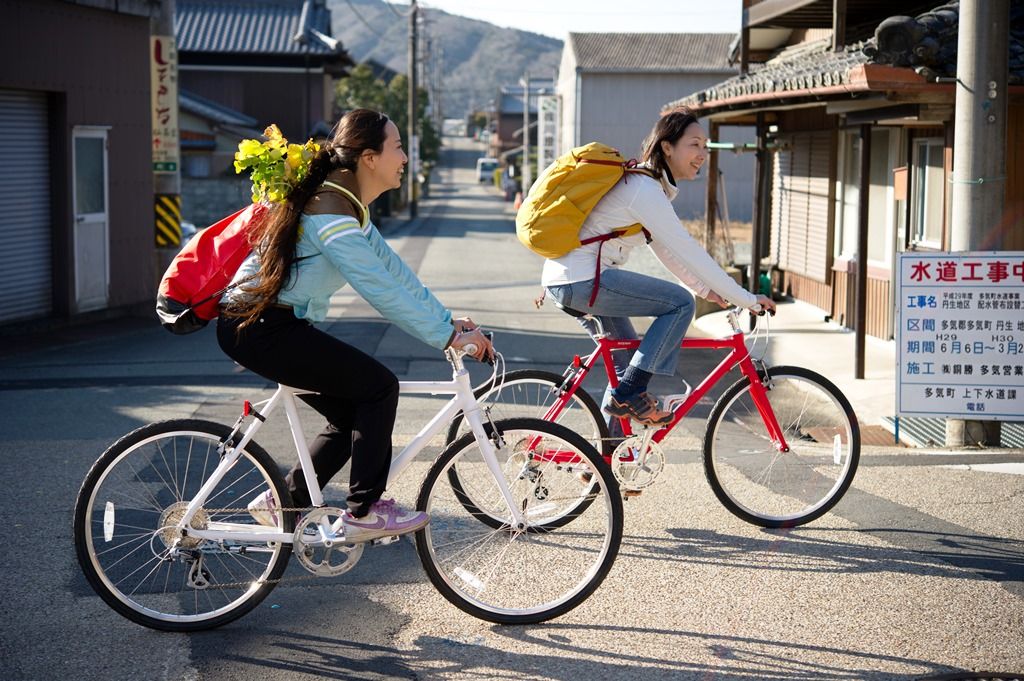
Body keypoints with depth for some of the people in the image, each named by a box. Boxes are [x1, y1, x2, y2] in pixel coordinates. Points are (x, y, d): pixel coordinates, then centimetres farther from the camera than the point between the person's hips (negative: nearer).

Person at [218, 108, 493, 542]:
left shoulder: (349, 207, 12)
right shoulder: (329, 212, -22)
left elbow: (394, 271, 11)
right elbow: (382, 291, -26)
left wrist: (448, 321, 6)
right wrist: (447, 337, -21)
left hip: (275, 325, 10)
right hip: (258, 327, -10)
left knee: (353, 413, 11)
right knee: (378, 386, -10)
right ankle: (364, 512, -2)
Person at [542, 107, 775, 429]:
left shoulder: (642, 183, 16)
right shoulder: (646, 189, -15)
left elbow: (665, 249, 22)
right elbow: (687, 250, -18)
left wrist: (706, 289, 16)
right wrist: (745, 299, -15)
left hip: (565, 281, 11)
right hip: (584, 280, -11)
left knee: (630, 361, 17)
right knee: (680, 302, -12)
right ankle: (629, 393, -10)